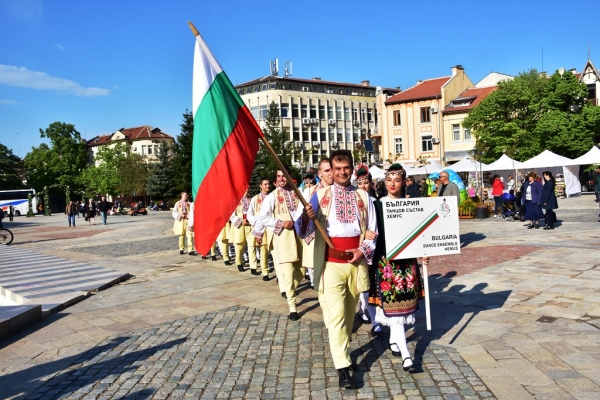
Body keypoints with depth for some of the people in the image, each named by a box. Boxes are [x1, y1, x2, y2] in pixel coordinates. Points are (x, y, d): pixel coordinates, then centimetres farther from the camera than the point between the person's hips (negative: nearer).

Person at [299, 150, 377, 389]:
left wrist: (363, 250, -7)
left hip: (357, 263, 3)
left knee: (350, 312, 14)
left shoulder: (363, 196, 8)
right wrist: (306, 218, -27)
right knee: (336, 315, -7)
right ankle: (343, 368, -4)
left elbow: (372, 230, 10)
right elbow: (304, 231, -5)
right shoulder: (320, 195, 2)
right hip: (331, 264, -2)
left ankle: (344, 350, 33)